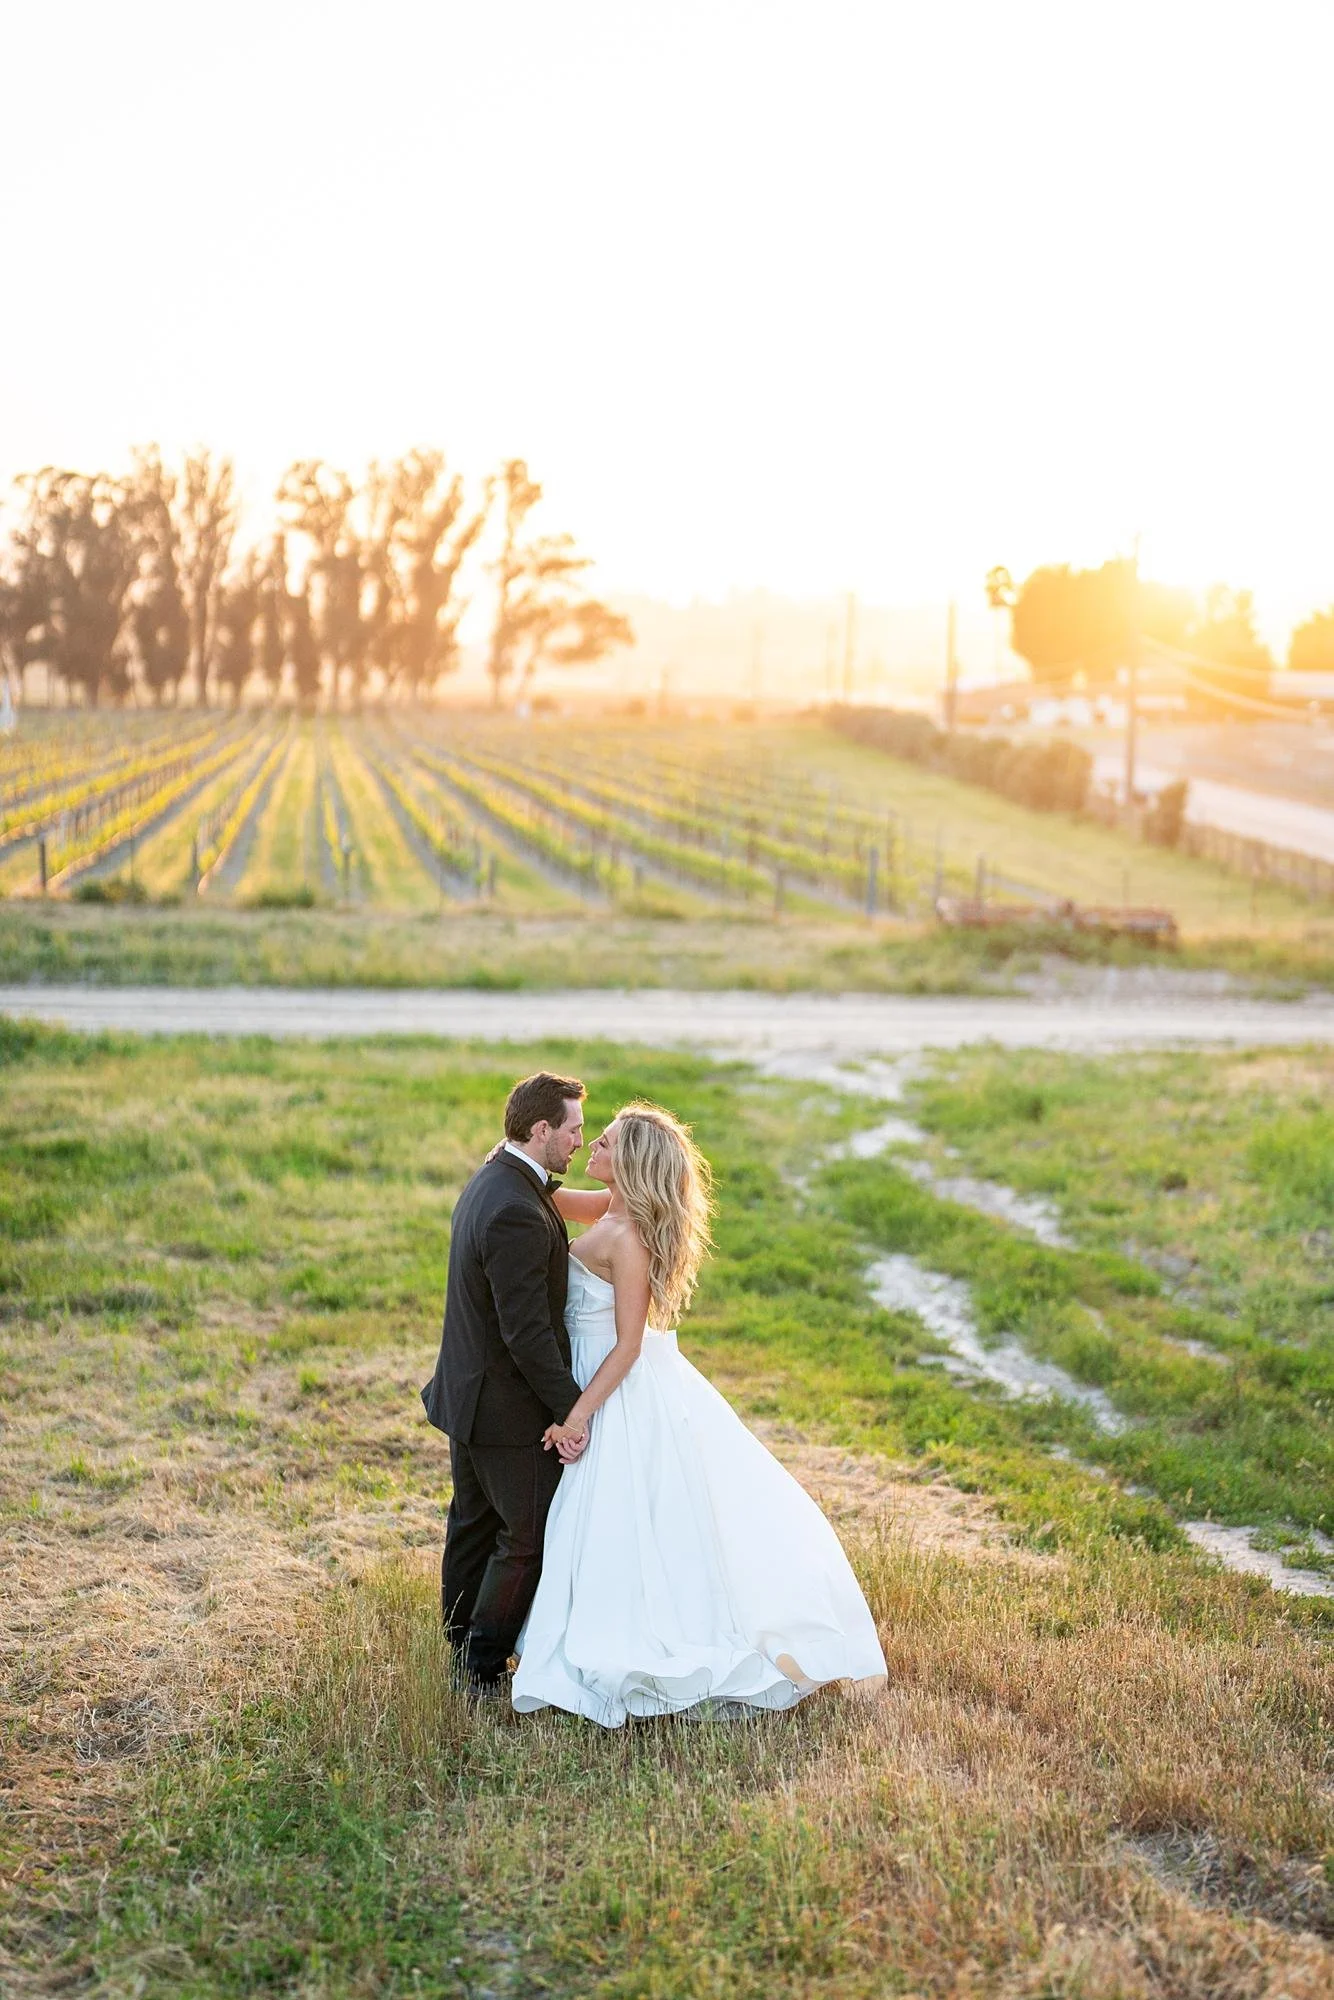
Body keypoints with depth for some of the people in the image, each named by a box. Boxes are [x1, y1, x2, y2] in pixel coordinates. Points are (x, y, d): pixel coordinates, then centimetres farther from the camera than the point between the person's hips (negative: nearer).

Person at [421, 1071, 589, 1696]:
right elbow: (527, 1333, -27)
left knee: (475, 1525, 21)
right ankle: (483, 1669, 12)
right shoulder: (518, 1213, -28)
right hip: (511, 1409, -10)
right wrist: (571, 1409, -20)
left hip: (469, 1395, 10)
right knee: (530, 1538, 3)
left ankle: (461, 1656, 34)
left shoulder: (489, 1181, 5)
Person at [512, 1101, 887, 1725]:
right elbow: (556, 1202, 19)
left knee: (623, 1532, 2)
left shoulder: (626, 1237, -26)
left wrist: (577, 1416, -20)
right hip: (613, 1386, 9)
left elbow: (628, 1346, -23)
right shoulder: (613, 1208, -1)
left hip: (624, 1397, -9)